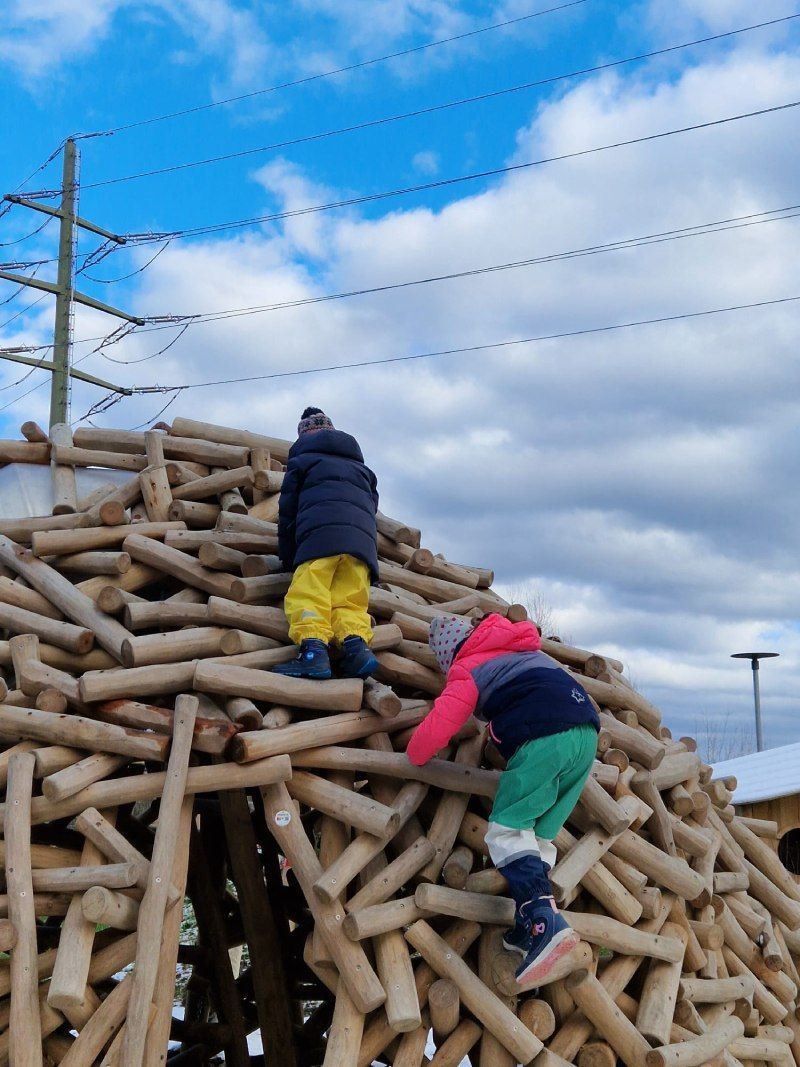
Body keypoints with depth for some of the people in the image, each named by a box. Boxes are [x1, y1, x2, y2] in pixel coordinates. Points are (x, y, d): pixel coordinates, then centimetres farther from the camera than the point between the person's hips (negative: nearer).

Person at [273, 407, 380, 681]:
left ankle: (313, 649, -37)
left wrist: (287, 556, 26)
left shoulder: (302, 460, 22)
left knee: (306, 594, -15)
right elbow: (373, 506, 33)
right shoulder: (361, 466, 36)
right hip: (363, 538, 5)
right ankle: (356, 645, -26)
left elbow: (287, 510, 20)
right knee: (351, 601, 1)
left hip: (320, 534, -5)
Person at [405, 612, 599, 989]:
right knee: (538, 834, 14)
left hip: (542, 736, -8)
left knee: (507, 830, -5)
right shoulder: (525, 647, 33)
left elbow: (436, 728, 2)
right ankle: (529, 929, 7)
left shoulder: (467, 669, 11)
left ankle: (545, 921, -24)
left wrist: (414, 754, 22)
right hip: (586, 733, 8)